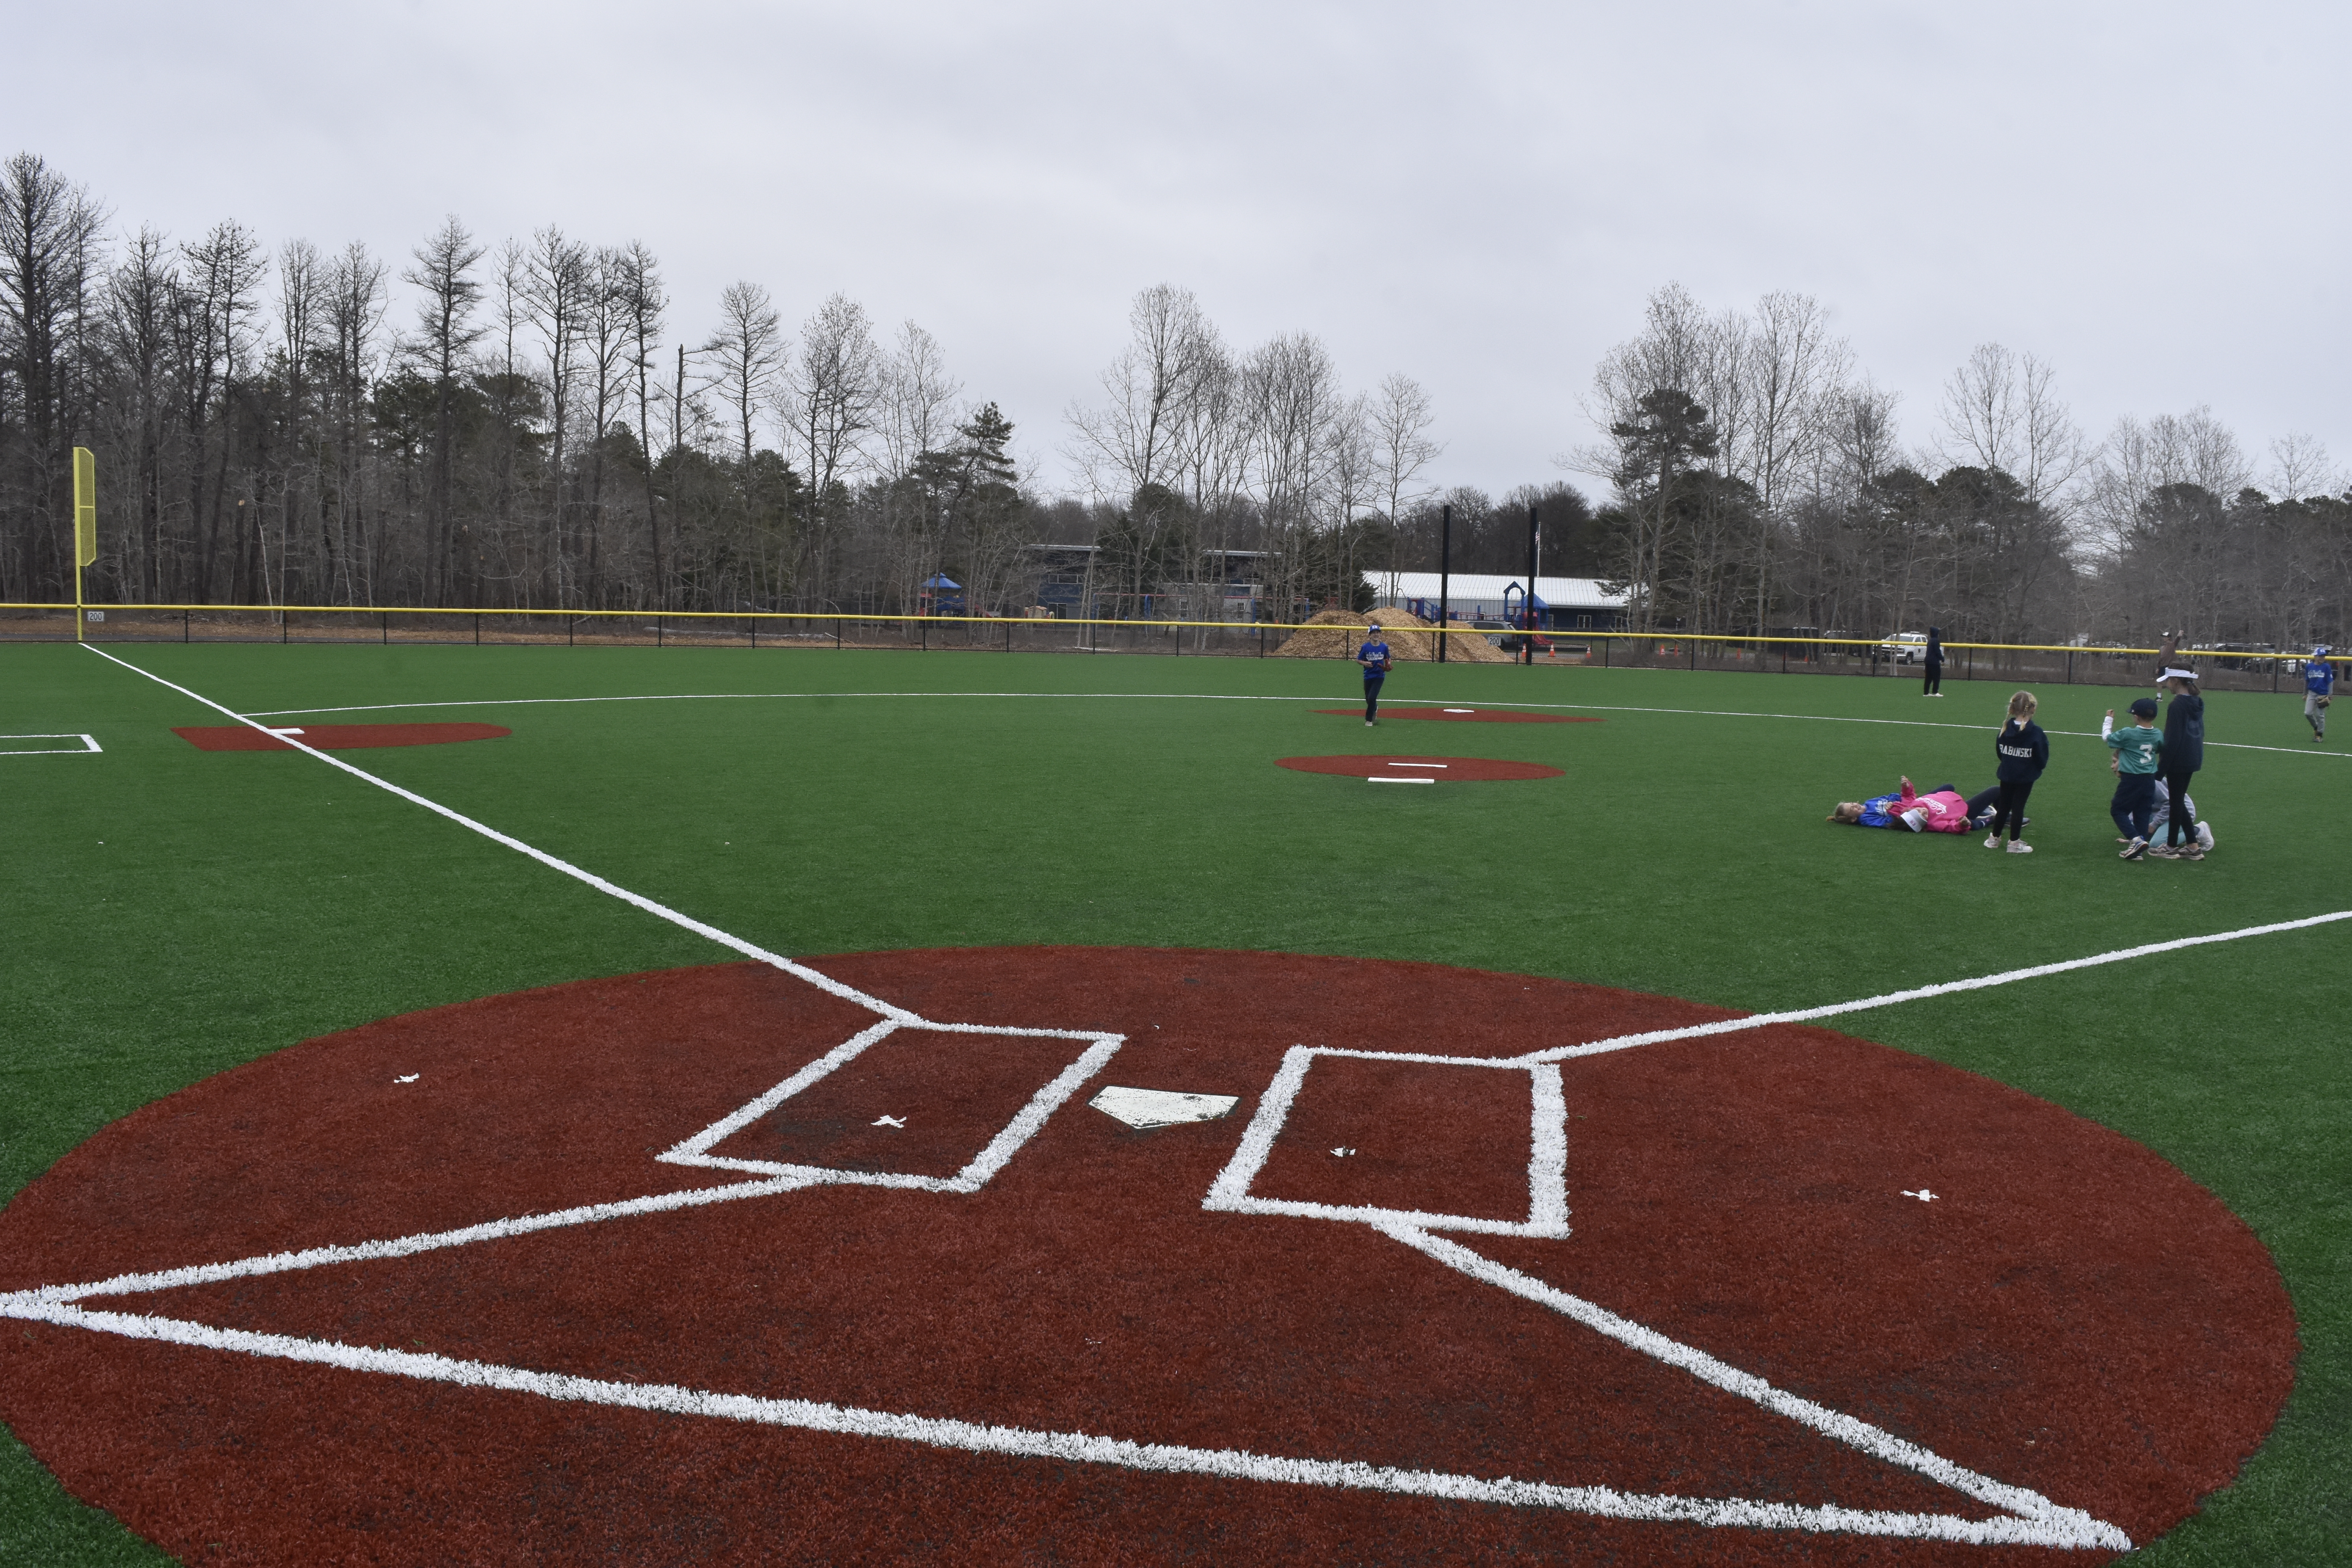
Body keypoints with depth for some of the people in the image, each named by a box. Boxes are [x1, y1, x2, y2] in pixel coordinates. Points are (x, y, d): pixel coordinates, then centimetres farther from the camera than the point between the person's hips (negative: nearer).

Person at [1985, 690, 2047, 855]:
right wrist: (2039, 767, 8)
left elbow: (1999, 752, 4)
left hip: (2007, 775, 4)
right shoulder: (2035, 732, -17)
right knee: (2018, 807, 4)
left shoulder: (2005, 728, -6)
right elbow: (2042, 759, -13)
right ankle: (2014, 843, 10)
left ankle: (1994, 839, 23)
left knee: (2003, 806, 16)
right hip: (2026, 777, -4)